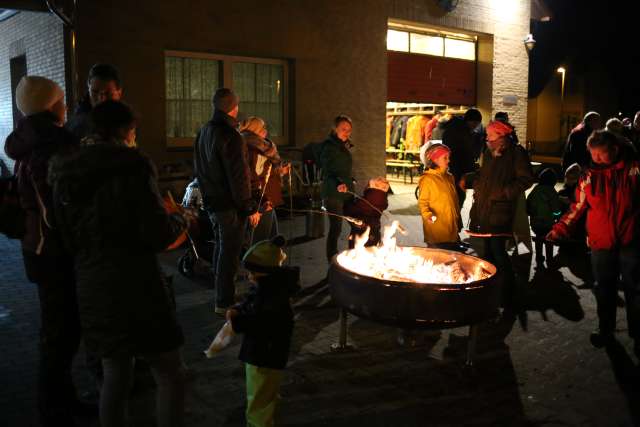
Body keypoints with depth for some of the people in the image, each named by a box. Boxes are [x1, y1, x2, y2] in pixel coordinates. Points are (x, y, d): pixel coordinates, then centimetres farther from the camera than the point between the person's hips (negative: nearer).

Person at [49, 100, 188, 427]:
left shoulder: (64, 173, 6)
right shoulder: (132, 167, -13)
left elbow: (67, 236, 12)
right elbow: (158, 234, -15)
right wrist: (181, 220, 5)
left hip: (90, 287, 6)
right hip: (135, 286, -6)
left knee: (115, 375, 20)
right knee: (170, 375, 8)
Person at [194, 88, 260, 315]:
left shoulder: (204, 132, 9)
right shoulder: (230, 136, -20)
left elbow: (198, 168, 18)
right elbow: (238, 176, -22)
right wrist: (250, 208, -16)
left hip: (211, 201, 9)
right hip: (230, 204, -9)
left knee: (221, 247, 21)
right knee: (230, 251, -1)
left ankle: (221, 294, 33)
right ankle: (225, 302, 5)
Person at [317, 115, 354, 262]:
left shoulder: (343, 146, 14)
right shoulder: (328, 147, -12)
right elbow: (327, 172, -23)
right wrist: (338, 184, -39)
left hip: (346, 193, 8)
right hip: (333, 194, -8)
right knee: (336, 228, -7)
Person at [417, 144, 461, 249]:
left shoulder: (449, 177, 13)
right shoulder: (427, 179, -9)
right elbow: (422, 202, -10)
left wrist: (458, 222, 22)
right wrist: (427, 215, -28)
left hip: (451, 230, 7)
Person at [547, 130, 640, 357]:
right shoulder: (589, 176, 3)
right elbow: (578, 207, 4)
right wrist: (560, 229, -7)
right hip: (601, 243, 2)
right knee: (604, 290, 12)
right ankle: (606, 331, 28)